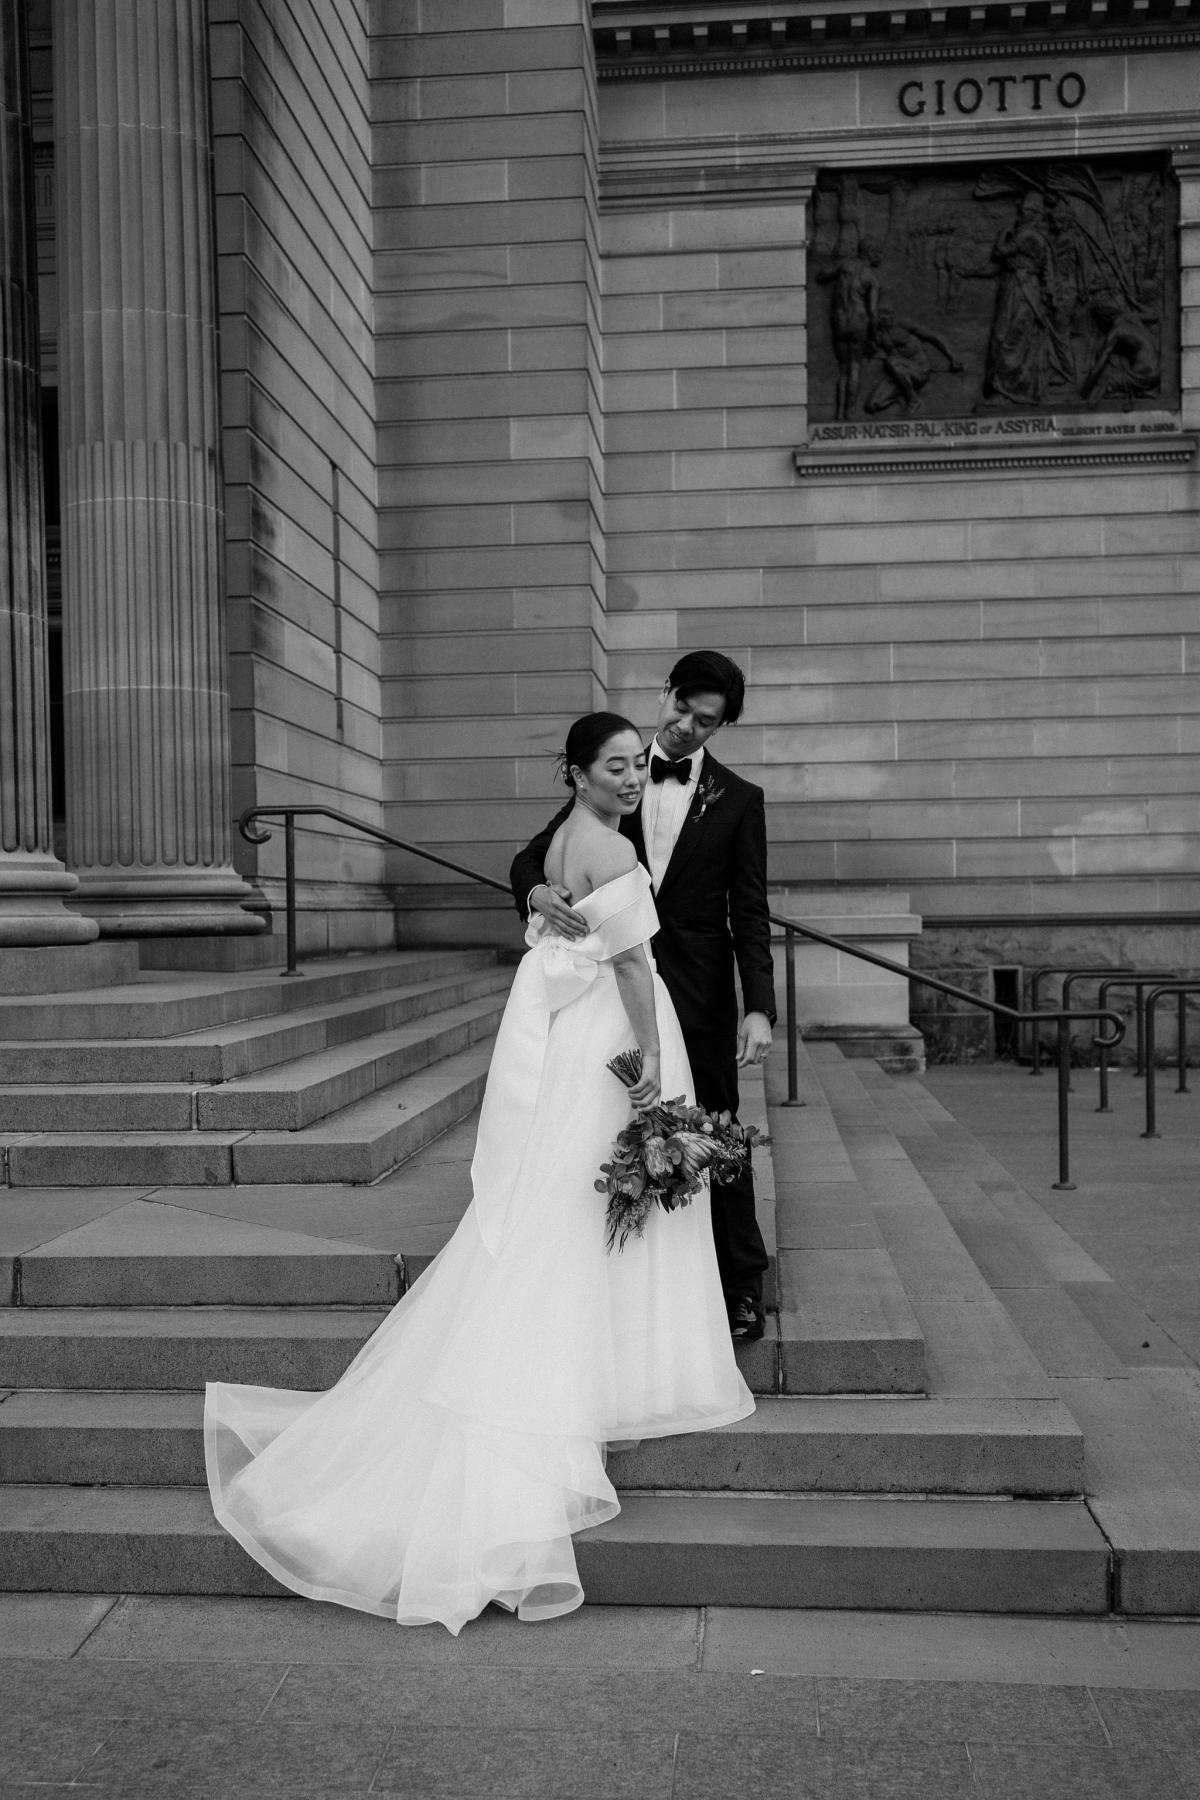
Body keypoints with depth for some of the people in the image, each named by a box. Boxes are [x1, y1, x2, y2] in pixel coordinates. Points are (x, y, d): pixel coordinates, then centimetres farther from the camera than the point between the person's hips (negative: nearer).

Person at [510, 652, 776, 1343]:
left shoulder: (738, 800, 2)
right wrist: (538, 891, -21)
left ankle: (742, 1281, 18)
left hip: (700, 998, -2)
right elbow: (531, 856, 4)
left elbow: (750, 915, -2)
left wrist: (760, 1009, -13)